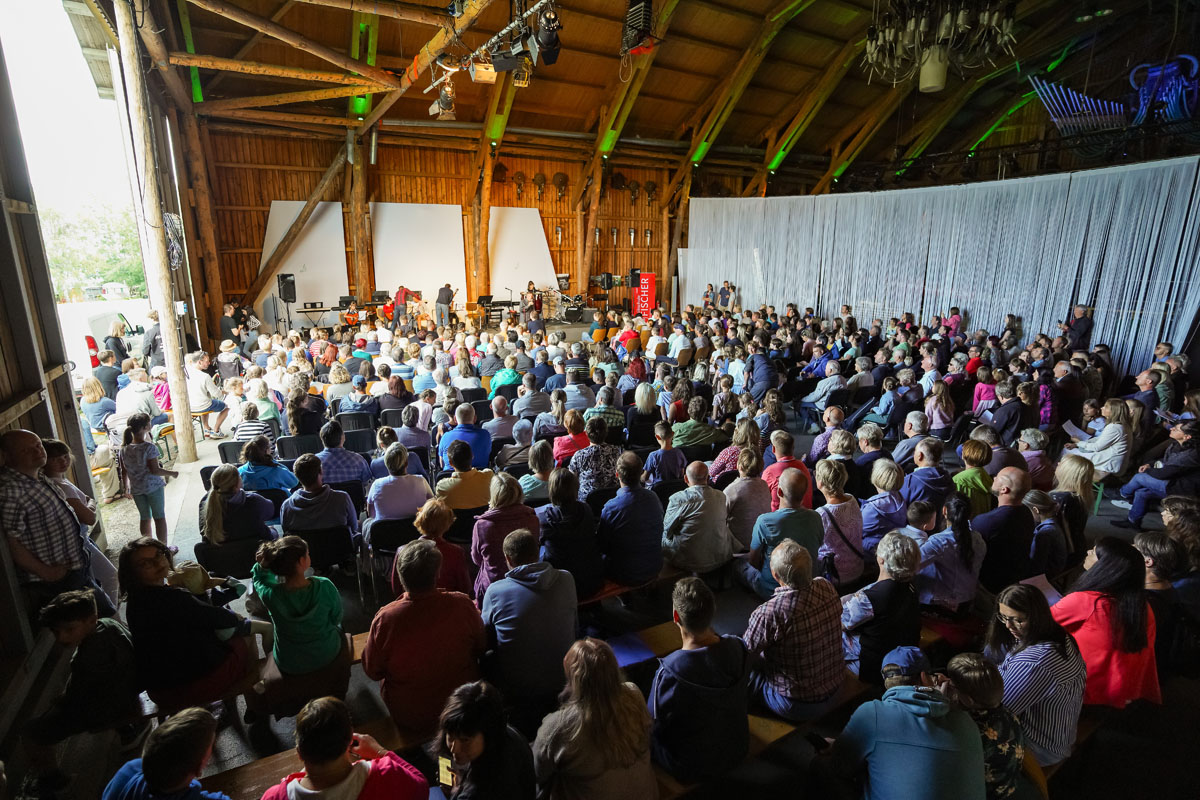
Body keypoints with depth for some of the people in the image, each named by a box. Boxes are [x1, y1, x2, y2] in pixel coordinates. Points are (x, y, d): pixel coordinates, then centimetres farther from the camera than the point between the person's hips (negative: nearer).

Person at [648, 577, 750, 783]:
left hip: (691, 769, -5)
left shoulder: (669, 673, -36)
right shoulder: (739, 649, -22)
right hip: (736, 753, 5)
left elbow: (653, 728, -19)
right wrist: (712, 632, -3)